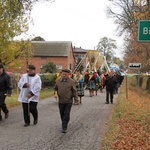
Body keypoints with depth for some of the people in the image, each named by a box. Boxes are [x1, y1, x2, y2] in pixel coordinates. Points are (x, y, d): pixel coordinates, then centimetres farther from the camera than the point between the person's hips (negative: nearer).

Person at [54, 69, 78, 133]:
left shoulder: (72, 81, -7)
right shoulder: (58, 81, 3)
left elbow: (74, 91, -5)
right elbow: (55, 88, 15)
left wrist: (76, 99, -7)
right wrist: (55, 93, -5)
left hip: (68, 101, -4)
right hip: (61, 101, 4)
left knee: (66, 114, -5)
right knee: (62, 114, 13)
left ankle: (64, 128, 3)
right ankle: (64, 125, 33)